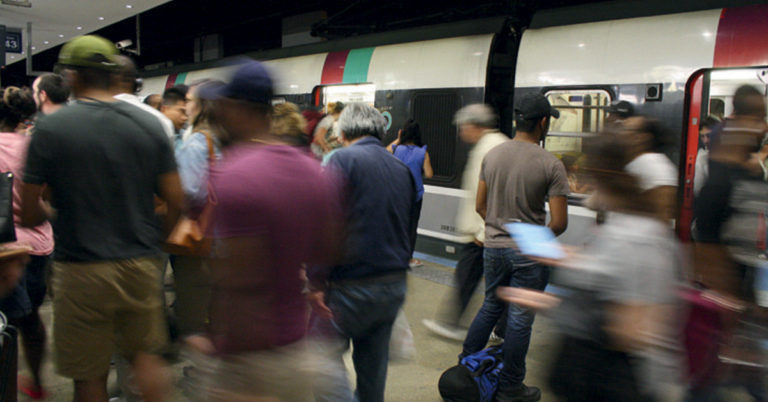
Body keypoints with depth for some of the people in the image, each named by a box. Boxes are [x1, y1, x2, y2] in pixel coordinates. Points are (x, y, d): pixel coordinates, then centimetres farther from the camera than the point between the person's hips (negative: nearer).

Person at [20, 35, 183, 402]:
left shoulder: (50, 128, -10)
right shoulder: (150, 125, -1)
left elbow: (28, 214, -8)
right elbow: (175, 200, 0)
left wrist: (54, 214, 14)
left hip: (82, 270, -2)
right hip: (141, 264, 3)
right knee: (145, 355, 19)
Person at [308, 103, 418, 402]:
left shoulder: (343, 160, -8)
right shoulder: (403, 170, 12)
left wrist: (316, 282, -13)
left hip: (352, 285, -7)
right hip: (395, 285, 7)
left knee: (324, 355, 0)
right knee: (373, 362, 16)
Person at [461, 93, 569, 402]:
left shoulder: (492, 155, 0)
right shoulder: (551, 165, -15)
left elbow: (480, 206, 7)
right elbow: (559, 223, -15)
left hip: (494, 247, 5)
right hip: (529, 254, -5)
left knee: (490, 307, 23)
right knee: (520, 319, 7)